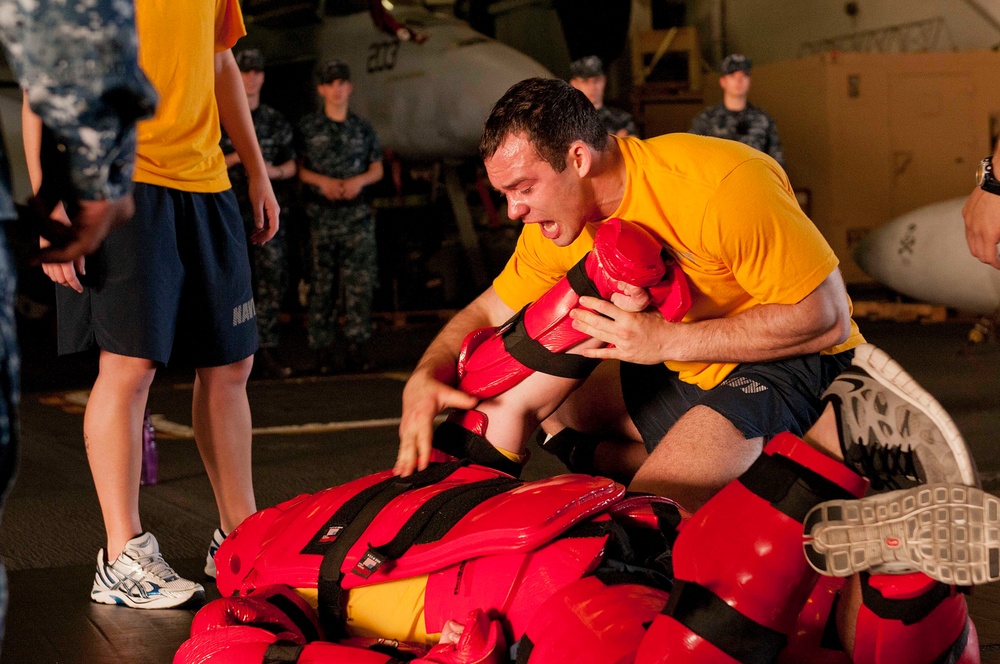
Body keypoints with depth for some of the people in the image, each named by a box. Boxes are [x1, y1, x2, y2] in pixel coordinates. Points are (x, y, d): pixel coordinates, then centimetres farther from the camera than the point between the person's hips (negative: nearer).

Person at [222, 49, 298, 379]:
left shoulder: (276, 121, 16)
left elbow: (291, 165, 18)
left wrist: (275, 171, -4)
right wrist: (235, 157, -12)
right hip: (230, 210, -3)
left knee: (272, 277, -3)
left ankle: (266, 351, 1)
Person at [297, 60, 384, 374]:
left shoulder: (363, 129, 11)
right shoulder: (307, 127, 5)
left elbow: (377, 169, 15)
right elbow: (297, 168, 4)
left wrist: (359, 180, -6)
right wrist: (322, 181, -12)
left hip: (357, 215, 2)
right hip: (320, 215, -2)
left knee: (360, 281, -5)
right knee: (322, 284, 0)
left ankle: (357, 347, -1)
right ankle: (323, 348, 4)